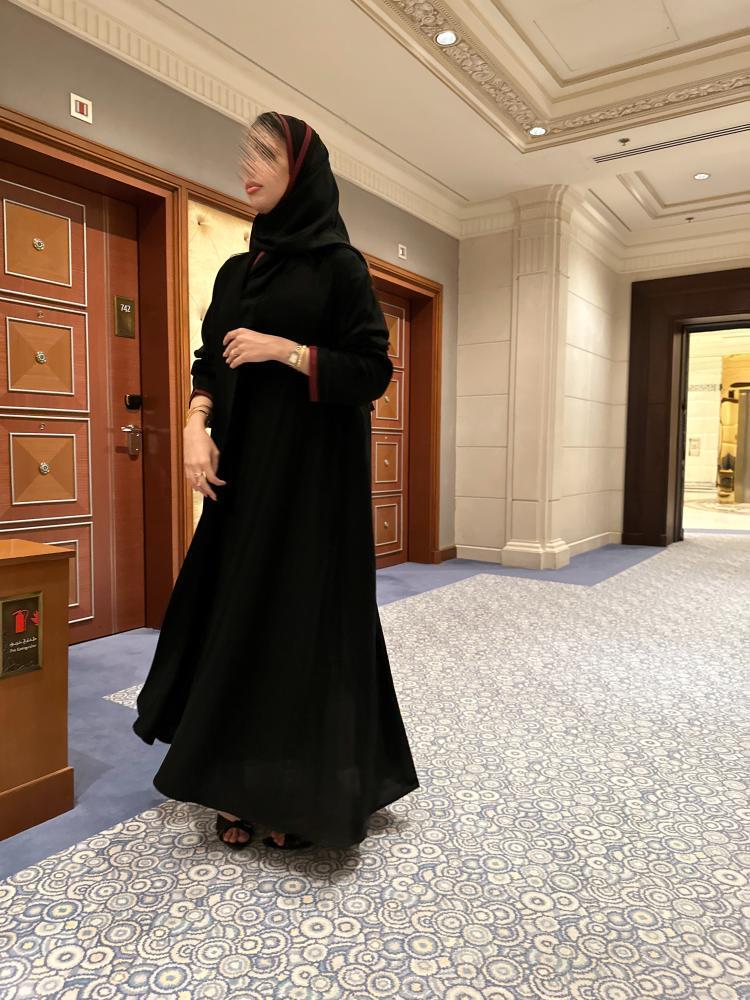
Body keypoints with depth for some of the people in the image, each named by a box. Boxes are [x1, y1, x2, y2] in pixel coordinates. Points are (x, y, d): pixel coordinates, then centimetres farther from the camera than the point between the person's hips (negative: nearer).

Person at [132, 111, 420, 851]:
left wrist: (284, 350, -15)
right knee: (235, 613, 6)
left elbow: (373, 372, -8)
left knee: (303, 616, -2)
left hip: (314, 469, -6)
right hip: (243, 464, 6)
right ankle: (244, 787, 21)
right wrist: (196, 428, -5)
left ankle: (304, 792, 16)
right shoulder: (236, 270, 15)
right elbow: (210, 363, 13)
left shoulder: (338, 263, -2)